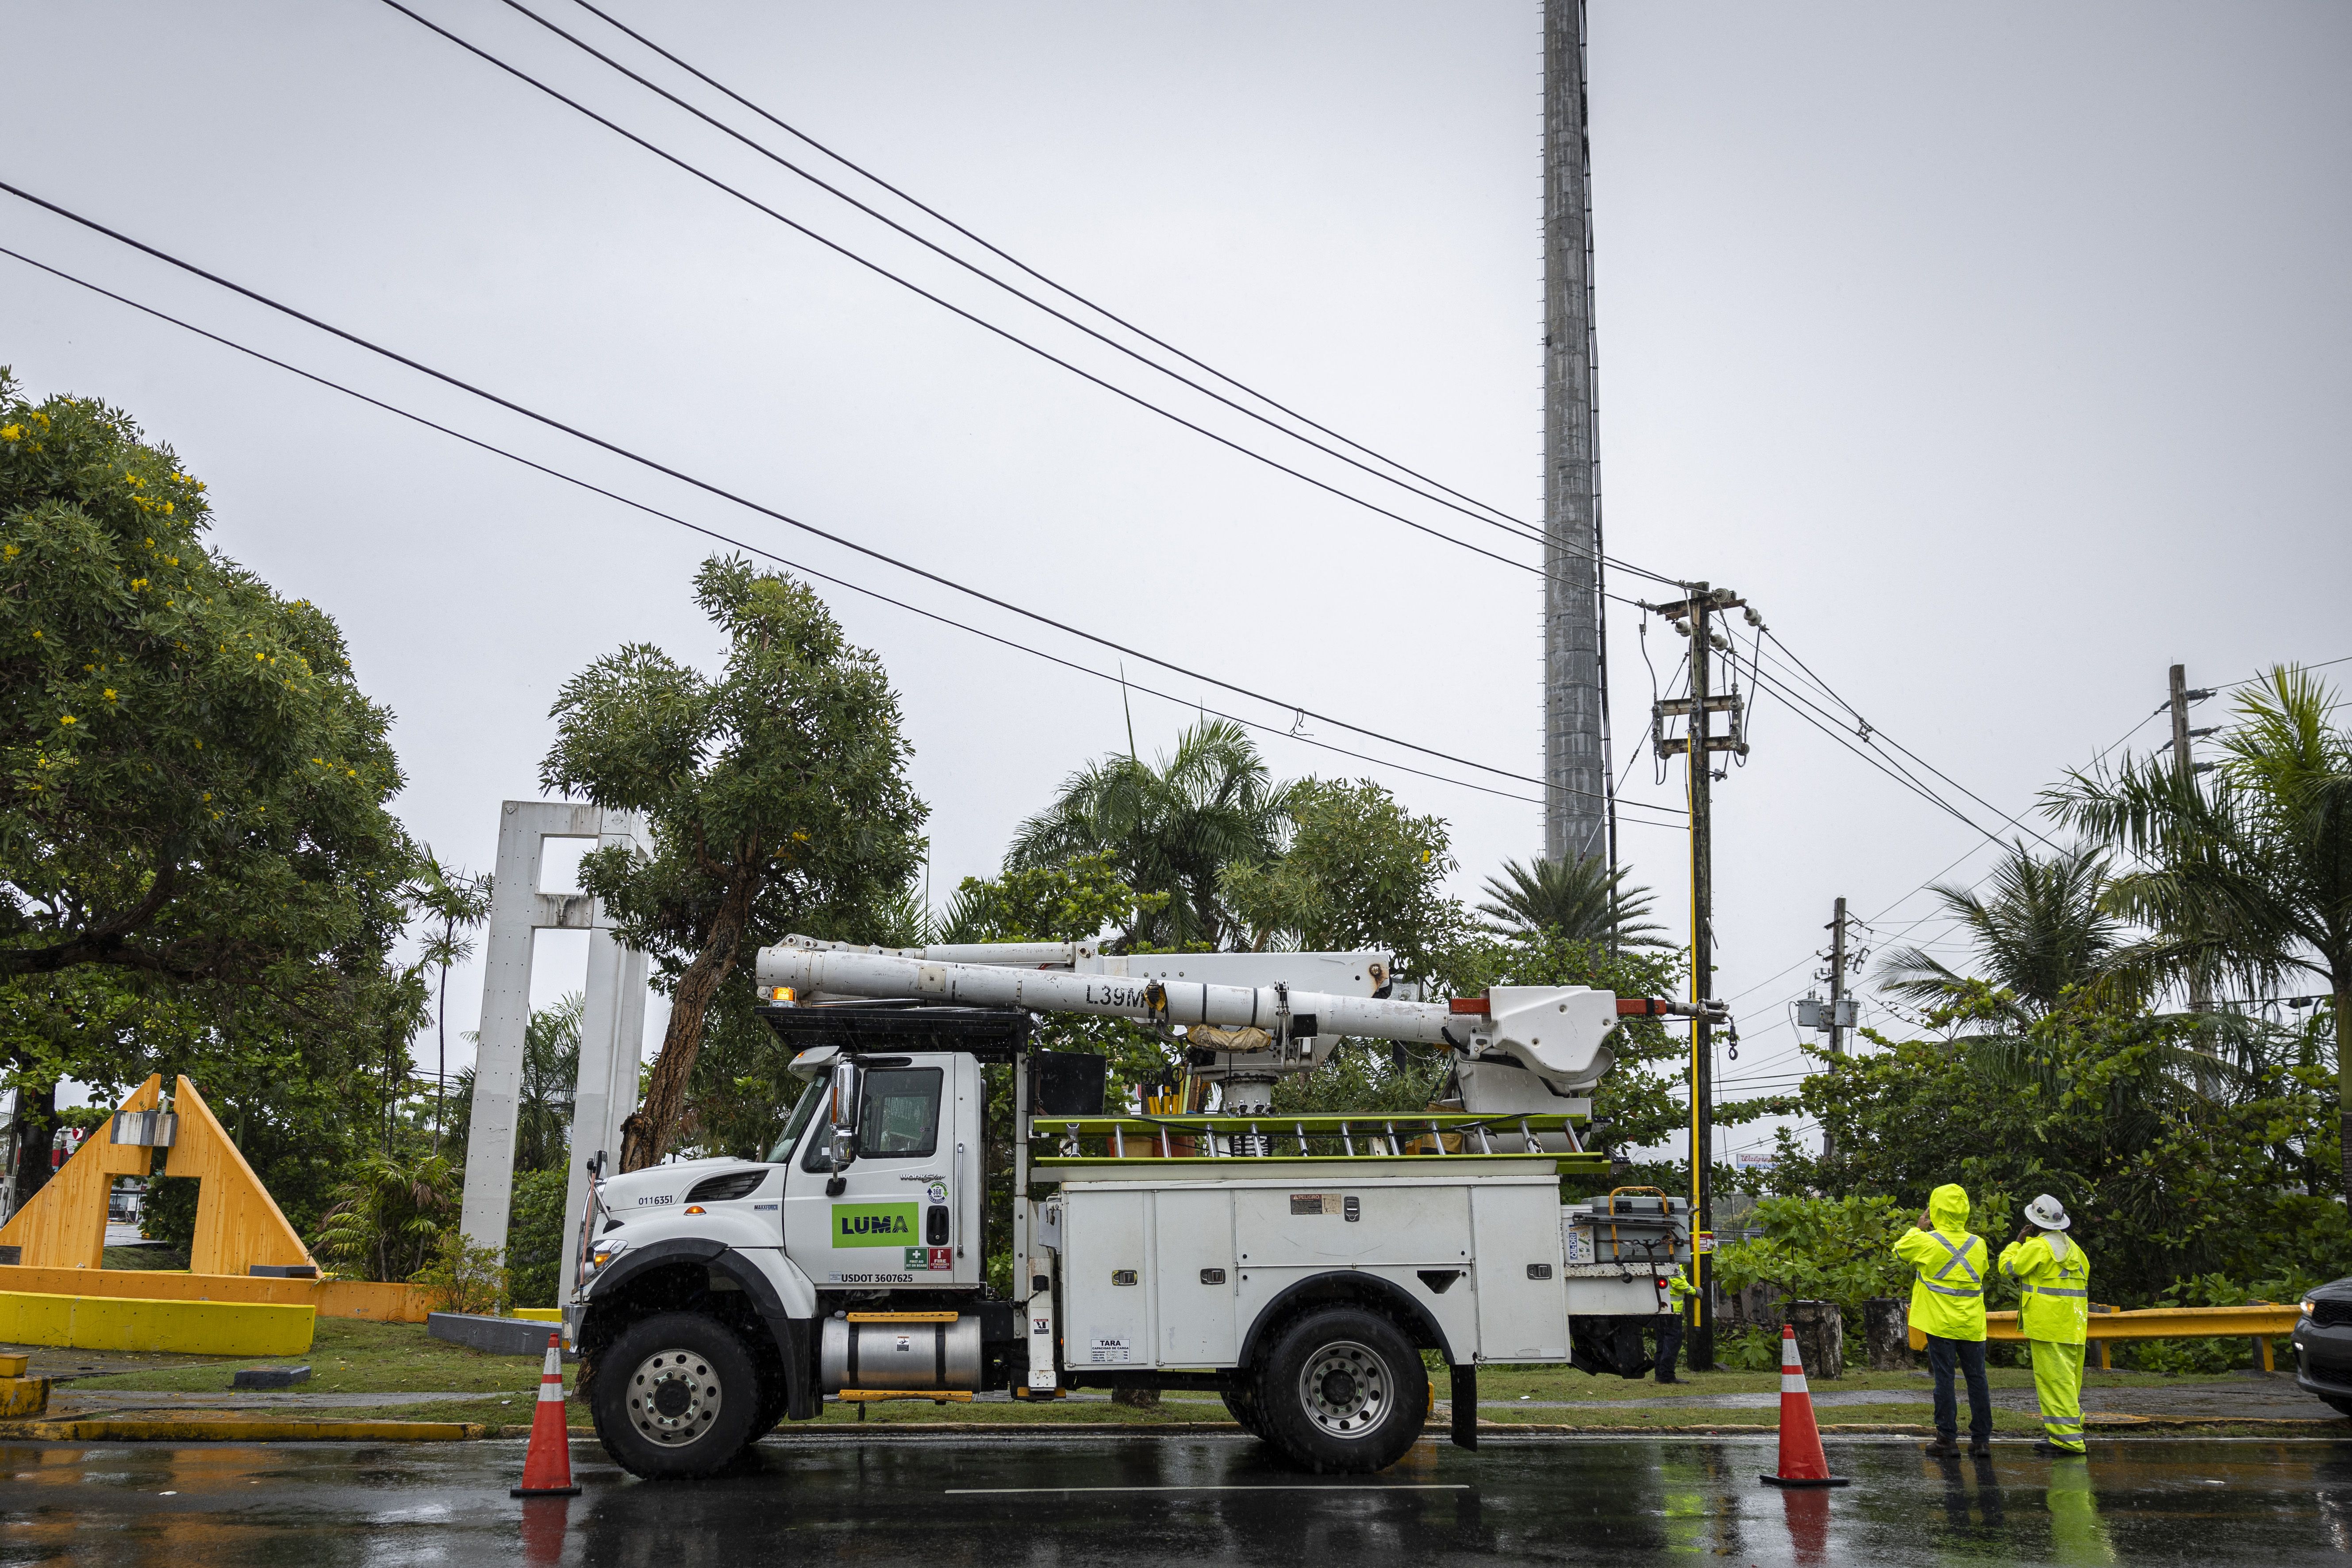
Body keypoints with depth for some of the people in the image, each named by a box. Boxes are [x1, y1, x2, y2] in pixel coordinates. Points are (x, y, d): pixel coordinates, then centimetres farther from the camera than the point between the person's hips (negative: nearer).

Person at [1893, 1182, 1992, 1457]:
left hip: (1940, 1323, -3)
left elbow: (1900, 1248, 8)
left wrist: (1919, 1228, 21)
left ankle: (1948, 1439, 0)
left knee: (1944, 1379, 0)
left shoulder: (1926, 1242, -11)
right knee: (1977, 1379, 8)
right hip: (1972, 1325, 3)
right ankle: (1982, 1439, 11)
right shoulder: (1978, 1244, 1)